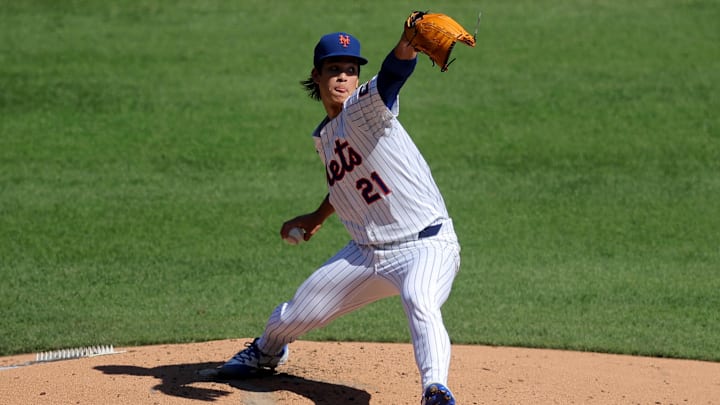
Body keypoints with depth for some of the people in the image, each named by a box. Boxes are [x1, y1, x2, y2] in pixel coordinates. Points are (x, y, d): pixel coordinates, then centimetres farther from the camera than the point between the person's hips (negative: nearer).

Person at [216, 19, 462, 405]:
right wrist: (318, 217, 34)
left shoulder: (364, 107, -12)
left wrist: (410, 41, -55)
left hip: (425, 246, -8)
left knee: (419, 301, -40)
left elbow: (393, 73, -35)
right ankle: (266, 351, 50)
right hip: (366, 253, 8)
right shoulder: (323, 137, 11)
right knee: (293, 316, 17)